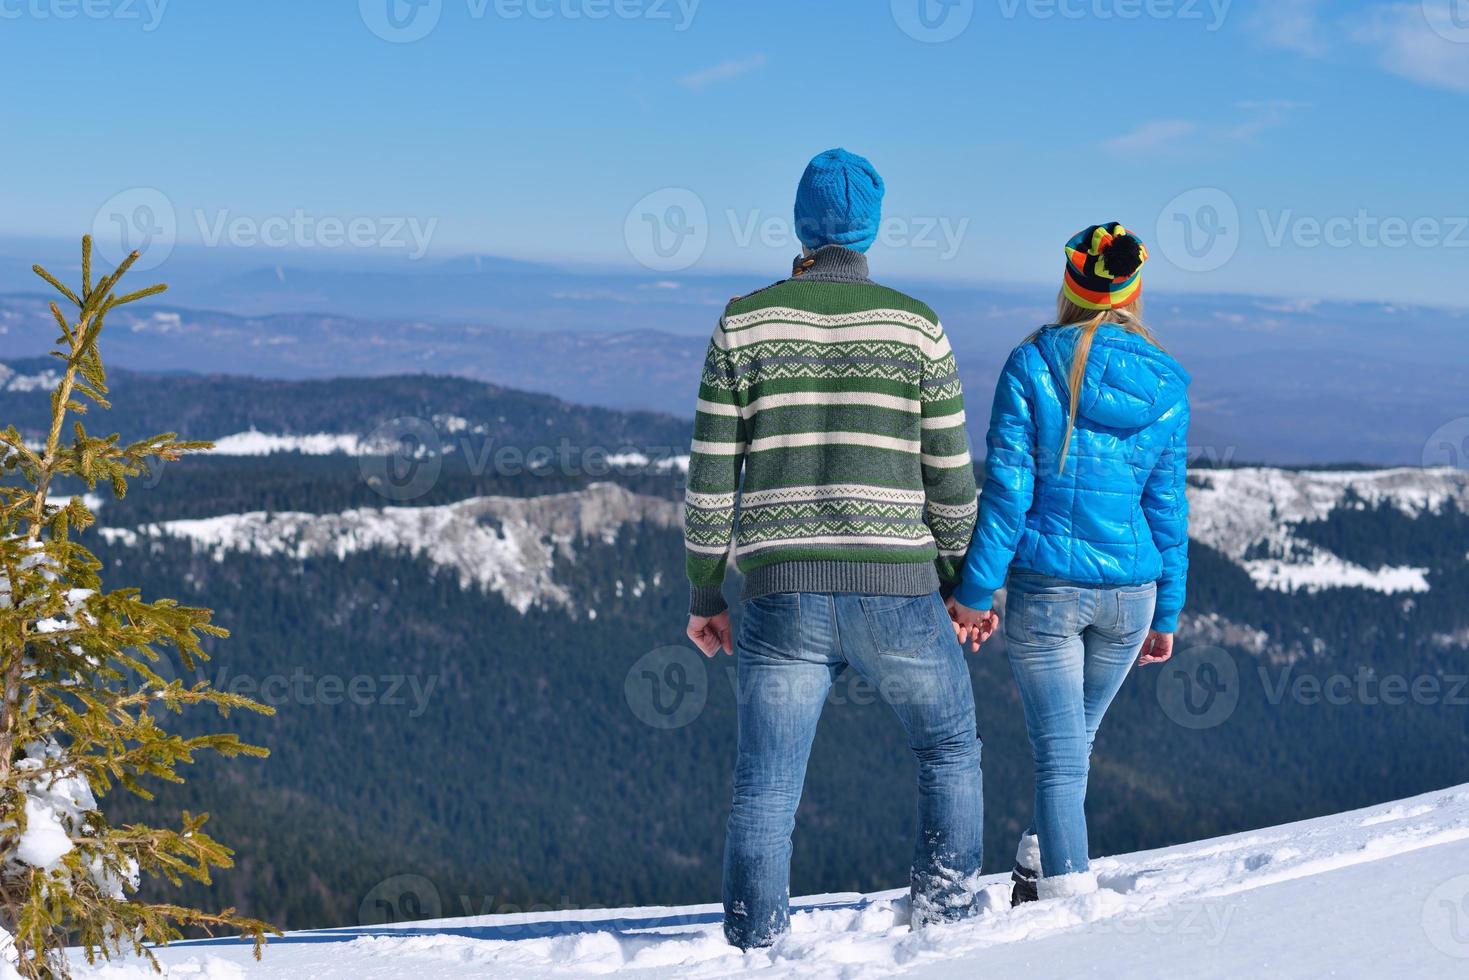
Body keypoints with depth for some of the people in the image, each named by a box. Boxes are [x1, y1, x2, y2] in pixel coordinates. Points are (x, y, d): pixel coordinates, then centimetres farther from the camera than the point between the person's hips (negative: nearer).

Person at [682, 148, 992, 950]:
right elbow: (949, 477, 1)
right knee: (951, 751, 23)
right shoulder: (915, 325, 0)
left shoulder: (745, 322, 2)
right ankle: (946, 914, 20)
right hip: (895, 592, 0)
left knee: (764, 792, 7)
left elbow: (711, 473, 1)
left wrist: (704, 594, 10)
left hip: (782, 597, 1)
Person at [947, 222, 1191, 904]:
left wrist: (975, 592, -6)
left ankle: (1067, 892, -6)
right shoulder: (1166, 384, 0)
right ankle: (1040, 867, 34)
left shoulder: (1033, 365, -9)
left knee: (1058, 751, 1)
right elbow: (1167, 509, 4)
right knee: (1077, 736, 22)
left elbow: (1008, 489, -11)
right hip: (1130, 591, 3)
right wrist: (1166, 614, 12)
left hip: (1044, 589, -3)